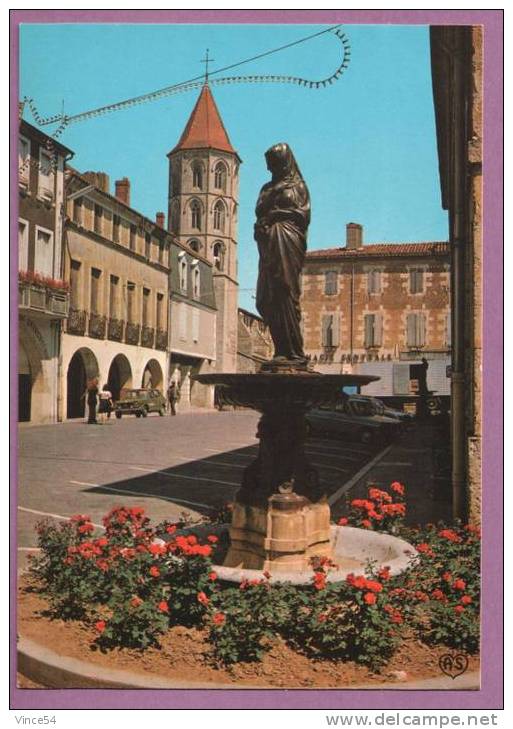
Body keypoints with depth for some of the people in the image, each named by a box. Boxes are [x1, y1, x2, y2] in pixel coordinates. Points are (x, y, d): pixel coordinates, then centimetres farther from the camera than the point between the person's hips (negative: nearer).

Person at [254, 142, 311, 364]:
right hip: (269, 244, 6)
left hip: (287, 242, -6)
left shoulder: (297, 186, 11)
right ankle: (282, 351, -4)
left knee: (286, 293, -16)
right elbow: (259, 213, 19)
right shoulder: (267, 188, 27)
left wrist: (274, 214, -5)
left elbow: (302, 214, -2)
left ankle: (294, 352, -17)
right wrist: (262, 225, -3)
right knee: (266, 299, -5)